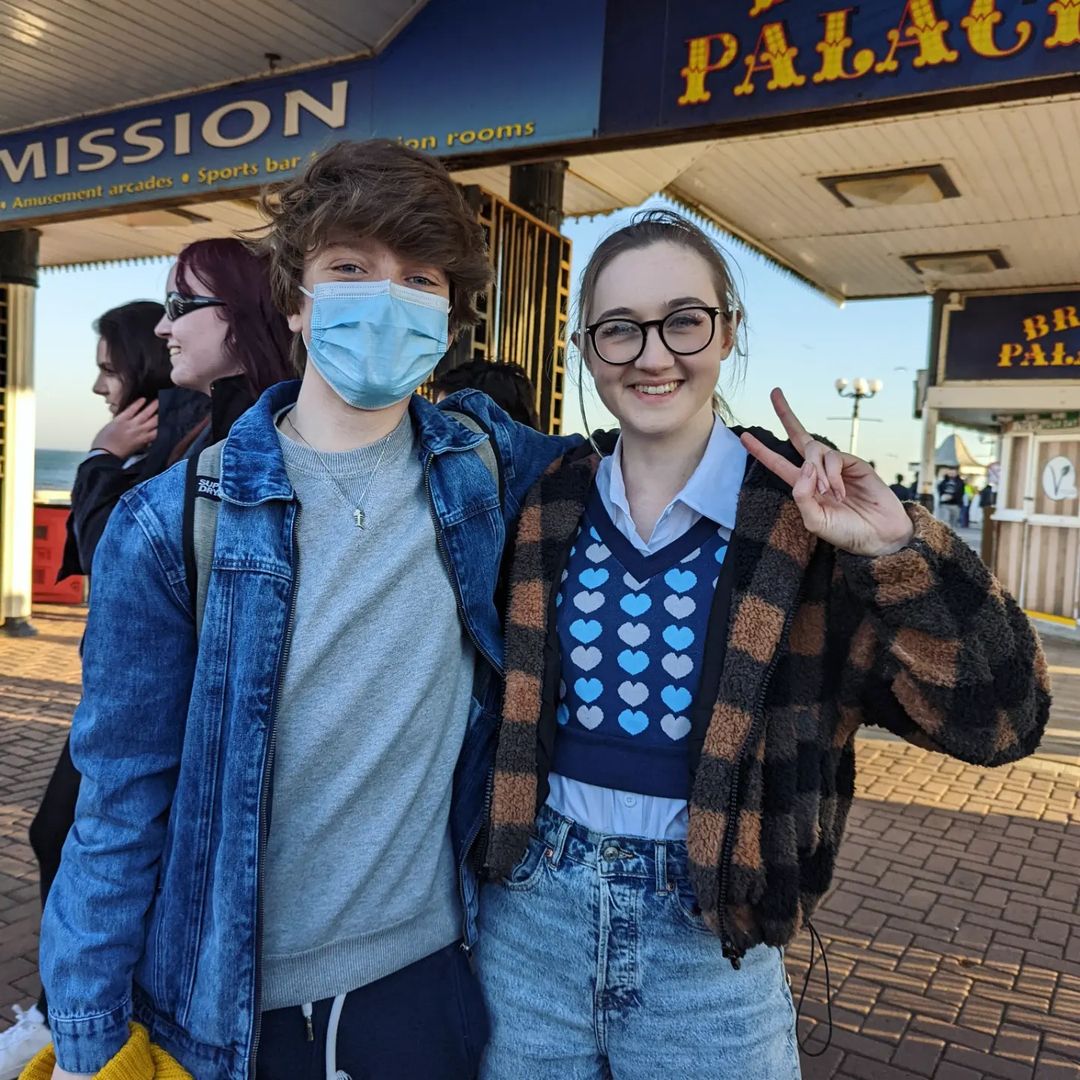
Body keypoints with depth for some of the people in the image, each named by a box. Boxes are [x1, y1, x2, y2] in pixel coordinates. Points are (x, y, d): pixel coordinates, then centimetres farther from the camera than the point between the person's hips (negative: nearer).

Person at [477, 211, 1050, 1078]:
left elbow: (996, 719, -15)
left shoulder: (805, 515, -9)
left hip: (709, 940, -2)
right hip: (532, 910, 3)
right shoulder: (543, 507, -1)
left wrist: (896, 552, -25)